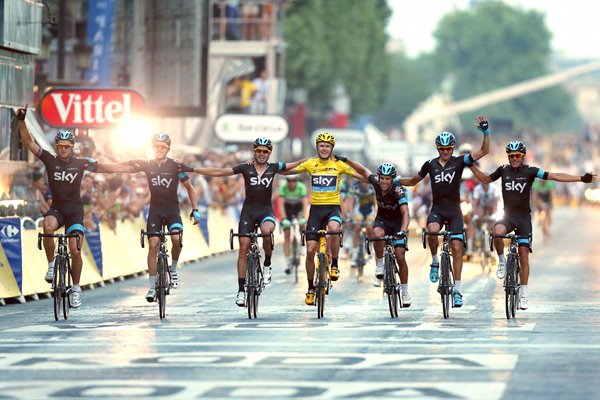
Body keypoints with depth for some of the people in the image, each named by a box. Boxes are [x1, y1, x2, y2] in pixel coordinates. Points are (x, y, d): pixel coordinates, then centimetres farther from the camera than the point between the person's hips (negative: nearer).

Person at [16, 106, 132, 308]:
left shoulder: (81, 163, -2)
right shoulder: (50, 160, -2)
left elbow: (105, 167, 0)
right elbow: (28, 142, -8)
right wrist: (21, 121, -21)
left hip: (75, 210, 0)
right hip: (56, 208, 0)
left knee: (75, 251, -10)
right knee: (47, 227, -35)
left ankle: (76, 289, 8)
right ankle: (51, 265, -15)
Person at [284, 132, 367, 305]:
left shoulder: (339, 164, -1)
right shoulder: (310, 163, 3)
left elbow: (361, 175, -1)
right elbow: (288, 171, 5)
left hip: (333, 207, -2)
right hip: (316, 208, 2)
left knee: (334, 229, -38)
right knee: (310, 251, -2)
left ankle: (334, 265, -15)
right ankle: (311, 289, 15)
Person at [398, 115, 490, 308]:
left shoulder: (459, 162, -1)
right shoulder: (430, 165, 4)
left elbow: (483, 151, -9)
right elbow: (414, 181, 20)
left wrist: (486, 132, -23)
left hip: (454, 210, 0)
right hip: (437, 209, 0)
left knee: (457, 247, -6)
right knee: (432, 231, -32)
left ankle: (457, 290, -1)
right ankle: (434, 261, -5)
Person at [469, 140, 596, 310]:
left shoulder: (530, 171, -6)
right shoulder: (503, 170, 2)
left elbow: (555, 176, -12)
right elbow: (485, 179, 20)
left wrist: (582, 179, -19)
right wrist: (471, 165, 12)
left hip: (524, 217, -1)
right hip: (508, 215, 1)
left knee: (524, 255, -3)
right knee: (497, 232, -34)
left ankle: (523, 295, 5)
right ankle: (502, 261, -7)